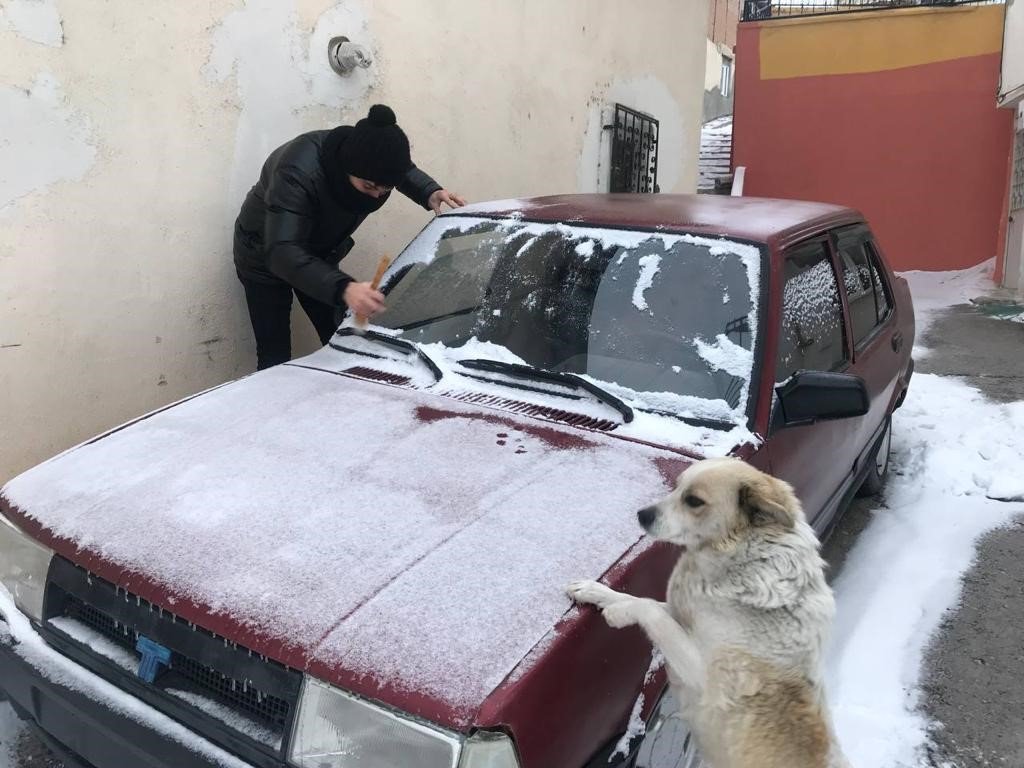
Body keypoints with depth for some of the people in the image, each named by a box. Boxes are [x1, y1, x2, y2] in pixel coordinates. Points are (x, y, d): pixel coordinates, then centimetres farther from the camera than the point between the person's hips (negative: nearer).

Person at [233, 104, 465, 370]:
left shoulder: (373, 163, -21)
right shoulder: (298, 172, -40)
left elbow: (405, 170, 4)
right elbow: (282, 253, -48)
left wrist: (430, 192, -19)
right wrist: (342, 288, -64)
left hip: (318, 256, 5)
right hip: (264, 256, -5)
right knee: (275, 358, -7)